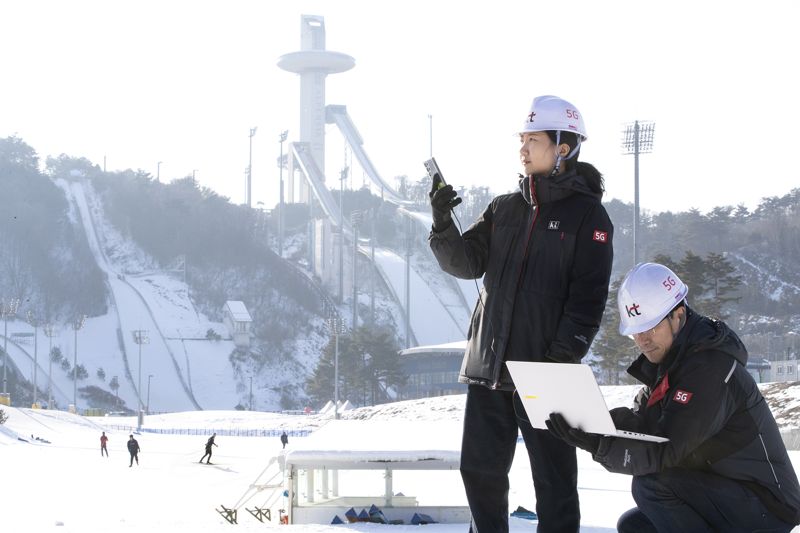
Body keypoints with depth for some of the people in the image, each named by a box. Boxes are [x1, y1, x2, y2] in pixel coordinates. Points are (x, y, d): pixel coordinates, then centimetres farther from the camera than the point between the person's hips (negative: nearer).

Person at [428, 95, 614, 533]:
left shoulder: (587, 215, -3)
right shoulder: (504, 209, 13)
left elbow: (588, 298, -9)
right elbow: (467, 264, 7)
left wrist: (563, 358, -18)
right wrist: (443, 225, -10)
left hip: (544, 372, -6)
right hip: (489, 364, 6)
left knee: (553, 479, 2)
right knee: (480, 470, 11)